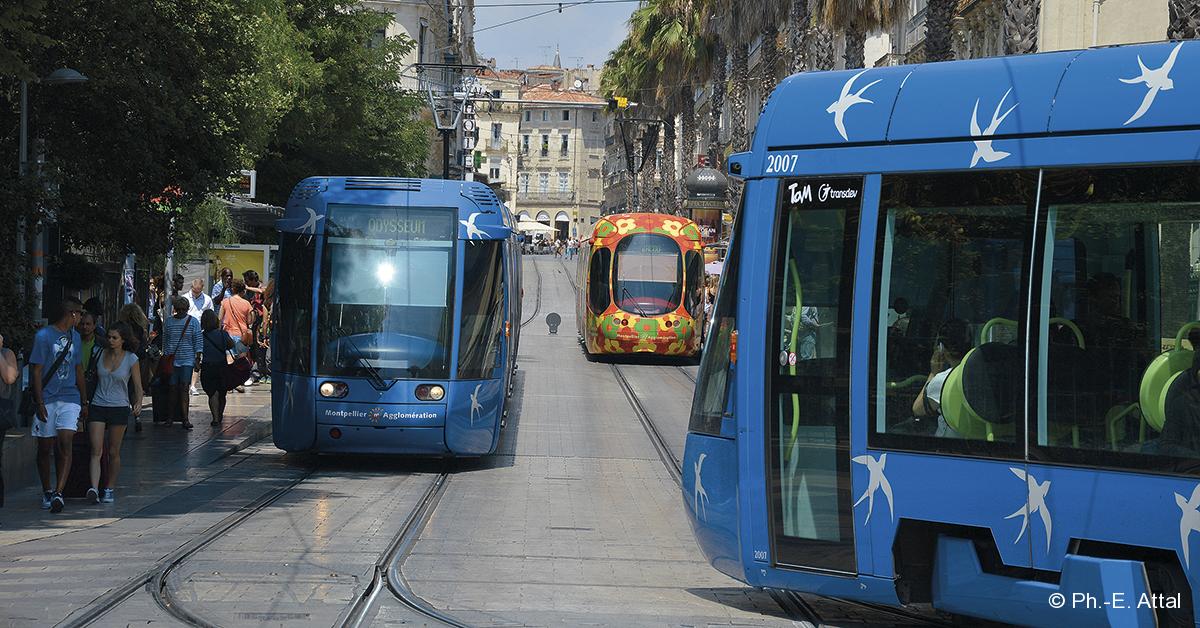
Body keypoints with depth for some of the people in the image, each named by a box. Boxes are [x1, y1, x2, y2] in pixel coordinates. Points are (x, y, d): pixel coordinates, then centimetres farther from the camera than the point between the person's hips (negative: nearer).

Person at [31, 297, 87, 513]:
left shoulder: (75, 337, 13)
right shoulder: (44, 336, -5)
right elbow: (36, 371, -6)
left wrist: (84, 402, 21)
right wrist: (39, 403, -11)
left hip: (70, 399, 3)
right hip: (47, 400, -3)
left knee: (65, 444, -13)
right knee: (45, 449, 6)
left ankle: (59, 493, -19)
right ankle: (47, 492, 21)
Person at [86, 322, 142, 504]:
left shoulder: (131, 359, -2)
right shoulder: (101, 354, 5)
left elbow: (138, 386, -1)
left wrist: (138, 403, -19)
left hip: (119, 408, -2)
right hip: (98, 406, 2)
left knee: (113, 452, 5)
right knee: (96, 450, -10)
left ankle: (109, 489, 17)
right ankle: (94, 488, -20)